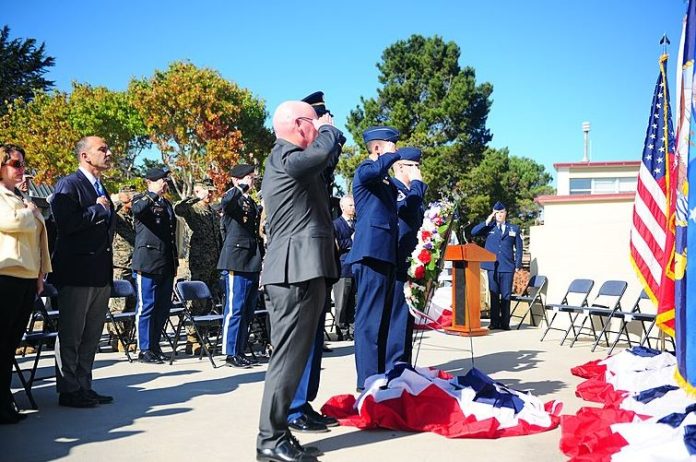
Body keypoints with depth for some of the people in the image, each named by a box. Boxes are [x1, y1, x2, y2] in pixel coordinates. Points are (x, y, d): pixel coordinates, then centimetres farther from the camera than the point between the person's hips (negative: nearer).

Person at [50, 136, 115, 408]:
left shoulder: (101, 189, 19)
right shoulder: (68, 185, -7)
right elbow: (66, 223, -21)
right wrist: (98, 209, -12)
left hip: (101, 273, 8)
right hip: (76, 273, -8)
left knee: (91, 336, 13)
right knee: (70, 335, 1)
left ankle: (84, 387, 22)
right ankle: (68, 390, 9)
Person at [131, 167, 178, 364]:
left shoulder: (167, 204, 21)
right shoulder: (141, 200, 0)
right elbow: (137, 210, -27)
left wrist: (175, 261, 21)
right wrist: (154, 194, -27)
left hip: (167, 265, 7)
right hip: (147, 264, -7)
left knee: (163, 308, 9)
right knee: (146, 307, -3)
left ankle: (155, 346, 20)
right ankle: (144, 350, 3)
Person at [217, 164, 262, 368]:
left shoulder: (252, 203, 19)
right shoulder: (232, 200, -5)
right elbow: (226, 201, -33)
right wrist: (244, 186, -22)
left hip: (252, 264, 8)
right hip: (236, 263, -8)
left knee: (248, 311, 11)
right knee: (235, 309, -5)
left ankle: (241, 350, 19)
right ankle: (231, 353, 1)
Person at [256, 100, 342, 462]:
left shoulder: (287, 158, 23)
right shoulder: (284, 156, -9)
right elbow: (324, 149, -19)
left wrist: (329, 132, 20)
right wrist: (327, 127, 0)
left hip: (298, 270, 11)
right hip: (297, 271, -11)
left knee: (292, 355, 13)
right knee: (288, 357, -8)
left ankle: (276, 432, 20)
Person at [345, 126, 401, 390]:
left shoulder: (385, 179, 22)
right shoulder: (365, 170, -5)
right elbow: (376, 169, -30)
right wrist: (395, 155, -14)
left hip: (384, 254, 10)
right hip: (372, 253, -10)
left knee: (382, 319, 14)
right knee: (369, 319, -9)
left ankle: (380, 376, 23)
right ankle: (367, 380, -6)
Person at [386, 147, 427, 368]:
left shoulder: (409, 190, 20)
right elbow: (407, 207, -27)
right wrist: (417, 182, -14)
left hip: (411, 264, 10)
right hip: (397, 264, -10)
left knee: (407, 315, 13)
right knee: (397, 315, -9)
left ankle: (403, 365, 20)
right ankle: (393, 367, -5)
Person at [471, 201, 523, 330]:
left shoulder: (514, 229, 12)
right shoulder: (489, 227, 10)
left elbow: (518, 248, 11)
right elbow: (473, 232, -3)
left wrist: (518, 265, 3)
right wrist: (487, 222, -6)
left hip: (508, 267, 0)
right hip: (492, 267, 0)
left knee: (506, 296, 2)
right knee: (494, 295, 5)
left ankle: (505, 323, 8)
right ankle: (494, 322, 10)